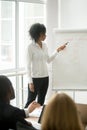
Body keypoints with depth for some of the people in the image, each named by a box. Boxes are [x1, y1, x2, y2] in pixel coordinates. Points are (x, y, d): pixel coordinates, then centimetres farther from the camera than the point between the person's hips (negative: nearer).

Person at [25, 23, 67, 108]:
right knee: (30, 101, -1)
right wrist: (30, 82, -16)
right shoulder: (31, 47, -12)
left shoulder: (44, 45, 8)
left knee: (41, 101, 13)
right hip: (35, 78, -7)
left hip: (45, 77, 7)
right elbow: (28, 65, -12)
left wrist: (58, 50, 12)